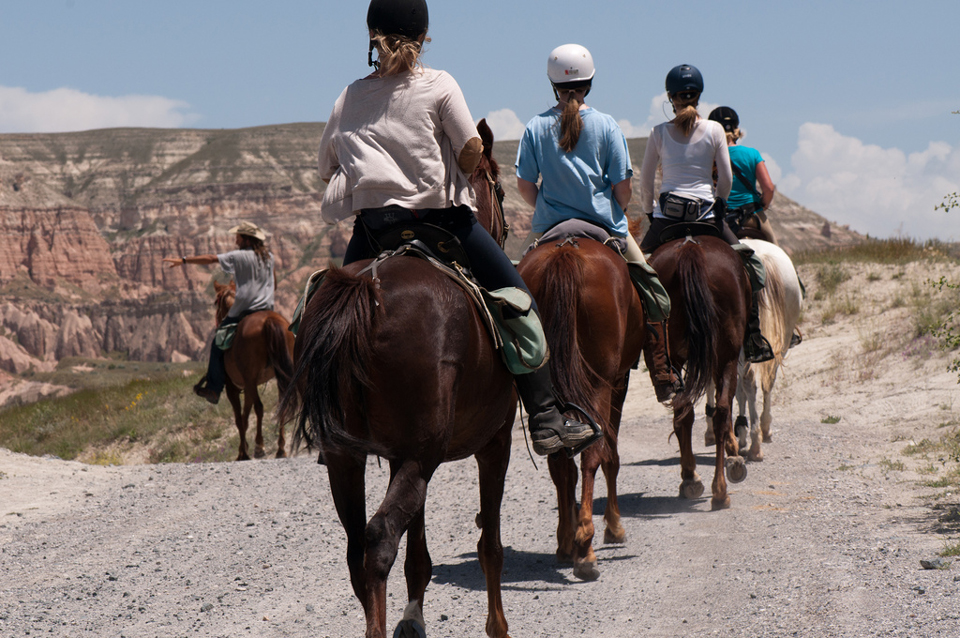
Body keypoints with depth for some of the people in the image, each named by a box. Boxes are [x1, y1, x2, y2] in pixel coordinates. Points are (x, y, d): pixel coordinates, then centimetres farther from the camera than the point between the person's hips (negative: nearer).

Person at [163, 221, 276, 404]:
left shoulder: (240, 256, -8)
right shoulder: (269, 257, 12)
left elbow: (210, 259, -8)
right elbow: (274, 284, 22)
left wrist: (183, 260, -5)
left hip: (244, 310, -7)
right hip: (268, 309, 7)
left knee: (218, 344, 2)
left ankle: (213, 388, 0)